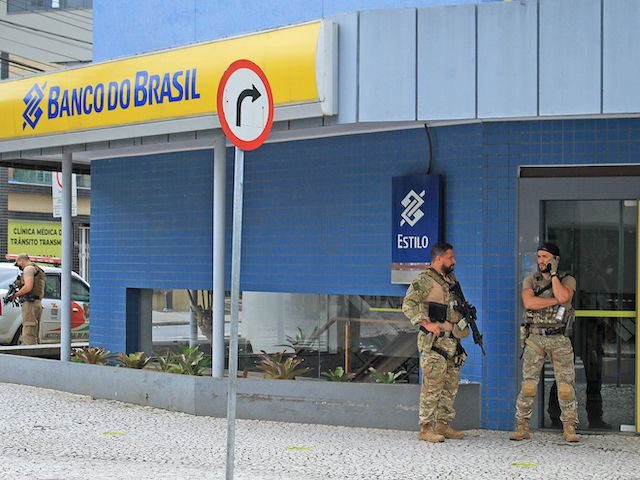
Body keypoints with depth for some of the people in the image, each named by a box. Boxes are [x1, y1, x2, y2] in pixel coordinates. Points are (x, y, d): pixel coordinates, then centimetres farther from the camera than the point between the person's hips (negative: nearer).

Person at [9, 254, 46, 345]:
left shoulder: (29, 268, -4)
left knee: (28, 336, -16)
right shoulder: (38, 271, 26)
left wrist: (16, 295, -6)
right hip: (37, 303, 10)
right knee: (34, 336, 10)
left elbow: (28, 287, -18)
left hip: (30, 304, -10)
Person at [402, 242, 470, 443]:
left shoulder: (451, 280, 18)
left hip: (453, 341, 9)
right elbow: (408, 304, -19)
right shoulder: (424, 281, -10)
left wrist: (465, 317, 14)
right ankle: (426, 428, -4)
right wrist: (427, 324, -23)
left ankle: (443, 425, 19)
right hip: (434, 342, -9)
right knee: (432, 387, -8)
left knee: (451, 386, 11)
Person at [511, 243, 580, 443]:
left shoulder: (567, 280, 5)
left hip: (559, 339, -1)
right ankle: (522, 426, 2)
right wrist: (555, 301, -13)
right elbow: (528, 302, -11)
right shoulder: (530, 280, 8)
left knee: (566, 384, -2)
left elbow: (563, 296, -18)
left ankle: (569, 428, 4)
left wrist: (553, 273, -10)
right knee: (528, 384, -2)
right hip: (535, 338, 1)